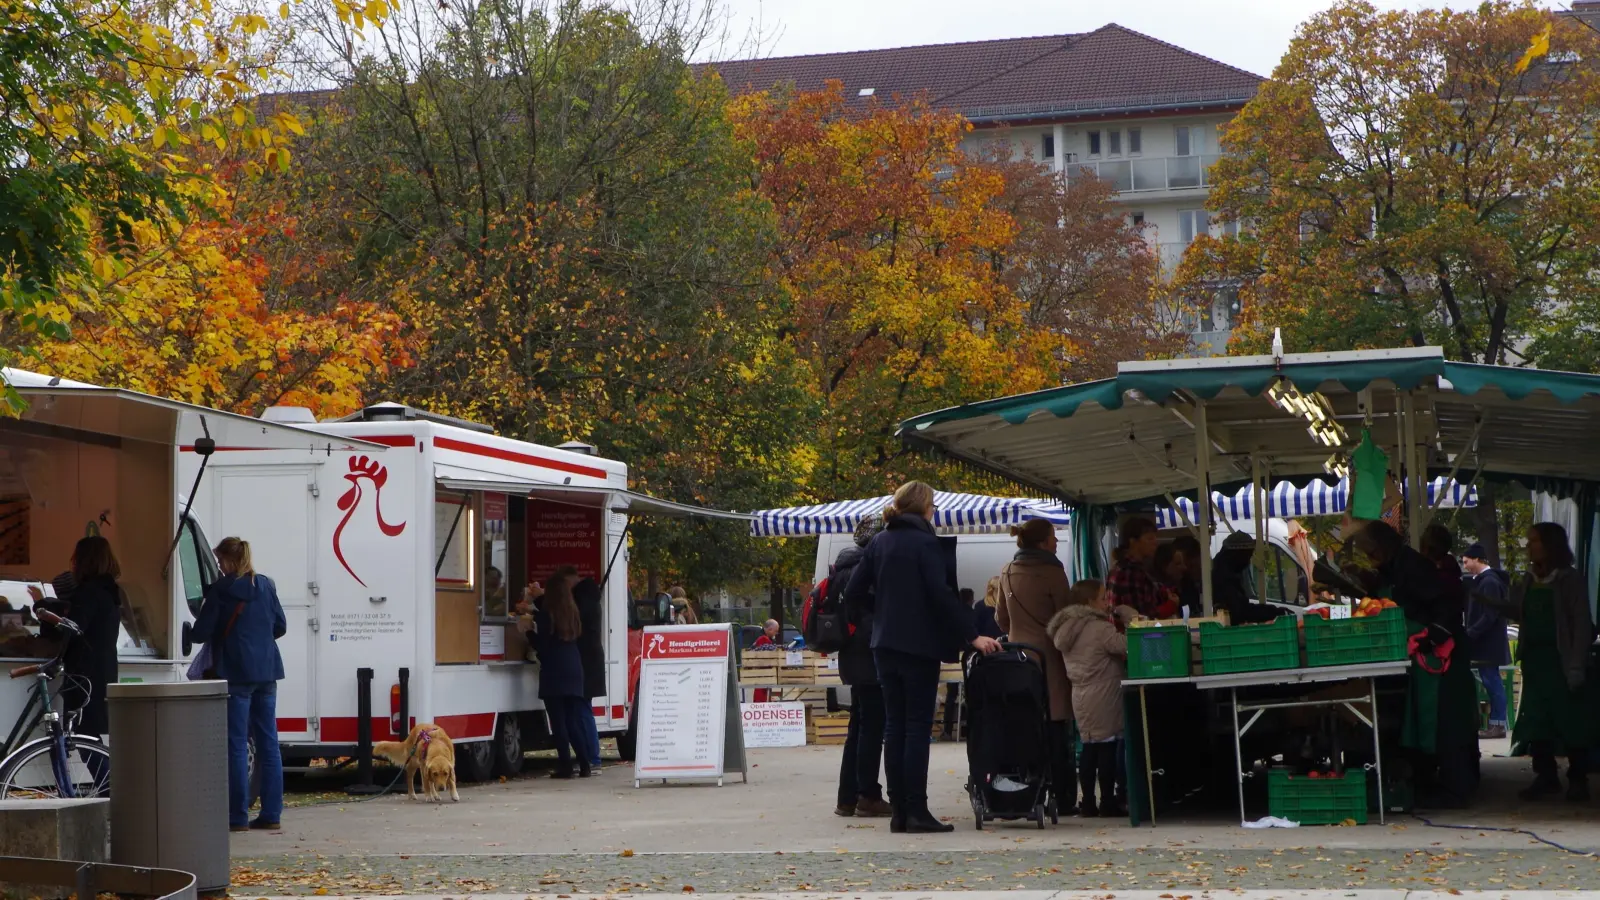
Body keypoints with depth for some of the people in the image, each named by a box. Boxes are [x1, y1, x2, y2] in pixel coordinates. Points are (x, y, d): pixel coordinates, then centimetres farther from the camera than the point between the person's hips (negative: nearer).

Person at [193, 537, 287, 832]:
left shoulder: (222, 590, -9)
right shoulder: (266, 586, 8)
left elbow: (201, 632, -8)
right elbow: (280, 626, 13)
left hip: (236, 673, -6)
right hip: (266, 671, 6)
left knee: (237, 744, -2)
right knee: (268, 743, 8)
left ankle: (238, 816, -2)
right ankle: (271, 813, 9)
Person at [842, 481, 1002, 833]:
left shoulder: (879, 543, 9)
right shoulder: (924, 542, -10)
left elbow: (854, 594, 8)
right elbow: (941, 594, -17)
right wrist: (972, 636, -15)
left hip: (885, 646, 6)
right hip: (919, 646, -6)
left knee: (894, 727, 8)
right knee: (918, 727, -4)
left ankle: (899, 811, 7)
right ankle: (916, 813, -6)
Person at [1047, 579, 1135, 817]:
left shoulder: (1067, 629, 12)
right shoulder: (1100, 629, -14)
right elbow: (1126, 645, -19)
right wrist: (1130, 617, -6)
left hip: (1081, 697, 8)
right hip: (1104, 698, -8)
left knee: (1090, 749, 11)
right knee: (1108, 749, -3)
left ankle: (1088, 803, 11)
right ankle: (1108, 802, -1)